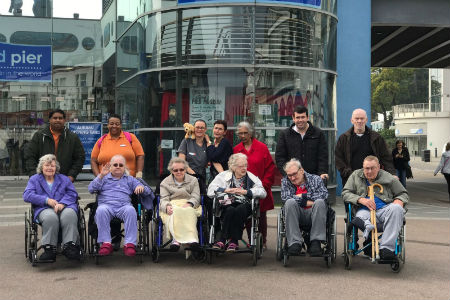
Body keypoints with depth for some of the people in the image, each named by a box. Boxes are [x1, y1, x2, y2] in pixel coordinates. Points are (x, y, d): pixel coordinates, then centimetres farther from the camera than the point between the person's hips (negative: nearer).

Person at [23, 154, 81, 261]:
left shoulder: (64, 179, 26)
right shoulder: (34, 179, 23)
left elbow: (72, 194, 10)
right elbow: (27, 195, 5)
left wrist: (62, 203, -12)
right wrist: (47, 200, -8)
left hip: (65, 207, 1)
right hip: (44, 209, -1)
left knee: (69, 214, -36)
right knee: (50, 217, -38)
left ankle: (70, 246, -41)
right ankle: (49, 249, -37)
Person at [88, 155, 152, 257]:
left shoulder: (130, 179, 28)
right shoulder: (104, 178, 25)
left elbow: (147, 191, 21)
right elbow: (91, 189, 8)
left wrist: (141, 187, -4)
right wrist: (101, 176, -4)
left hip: (124, 206, 1)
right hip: (106, 205, 0)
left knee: (130, 210, -36)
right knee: (101, 210, -37)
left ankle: (129, 244, -37)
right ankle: (106, 243, -35)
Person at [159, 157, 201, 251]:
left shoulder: (193, 180, 22)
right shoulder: (165, 182, 21)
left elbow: (196, 197, 9)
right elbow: (163, 199, 7)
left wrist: (189, 204, -15)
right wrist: (167, 206, -18)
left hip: (190, 207, 0)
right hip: (172, 206, 0)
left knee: (189, 211, -38)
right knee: (175, 212, -39)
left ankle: (192, 239, -56)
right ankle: (176, 238, -55)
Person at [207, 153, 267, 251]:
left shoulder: (251, 177, 14)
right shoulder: (223, 175, 15)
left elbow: (263, 192, 0)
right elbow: (210, 191, 4)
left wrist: (245, 191, -10)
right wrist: (226, 190, -9)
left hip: (244, 205, 0)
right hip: (227, 205, 0)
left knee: (240, 209, -34)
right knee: (230, 210, -34)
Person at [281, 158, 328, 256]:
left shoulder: (315, 179, 11)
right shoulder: (285, 181, 13)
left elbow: (324, 195, -8)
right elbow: (285, 198, -7)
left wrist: (303, 196, -4)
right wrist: (308, 202, -9)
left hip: (314, 215, 0)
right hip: (296, 216, 0)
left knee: (319, 202, -30)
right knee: (290, 202, -29)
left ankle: (316, 242, -27)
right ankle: (295, 243, -31)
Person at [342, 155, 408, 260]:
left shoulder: (388, 178, 17)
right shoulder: (356, 175, 19)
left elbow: (403, 194, 23)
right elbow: (345, 193, 10)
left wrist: (398, 202, -3)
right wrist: (362, 200, -7)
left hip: (384, 209, 0)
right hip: (365, 210, 0)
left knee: (396, 208, -34)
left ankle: (386, 248, -40)